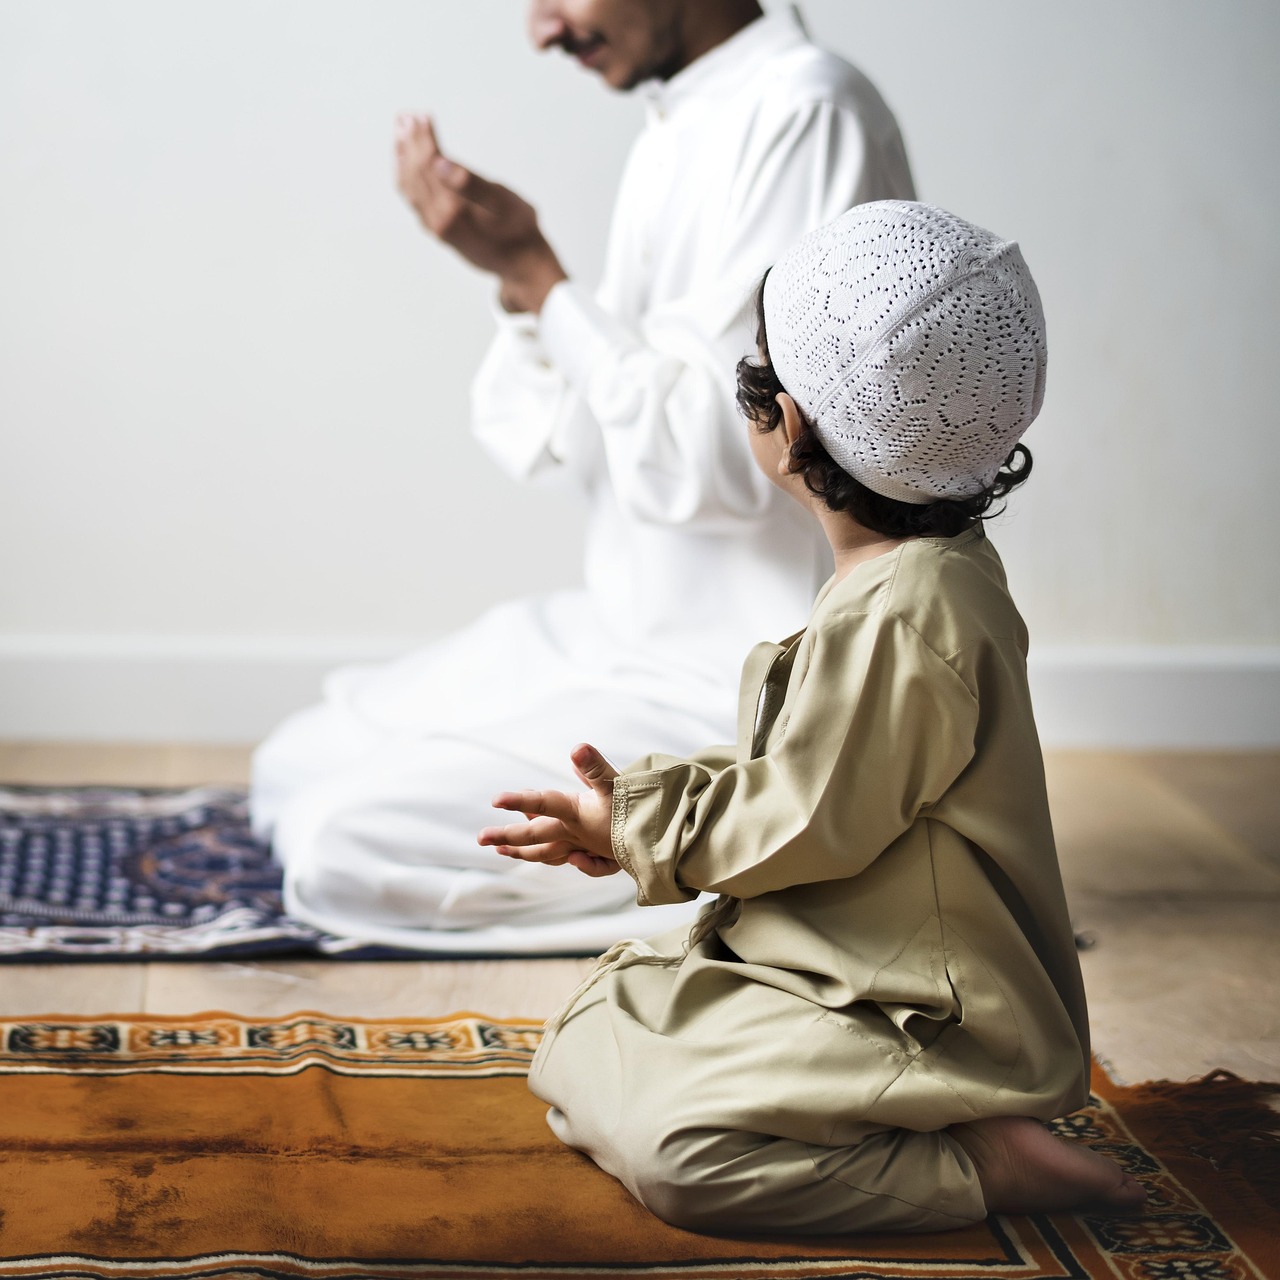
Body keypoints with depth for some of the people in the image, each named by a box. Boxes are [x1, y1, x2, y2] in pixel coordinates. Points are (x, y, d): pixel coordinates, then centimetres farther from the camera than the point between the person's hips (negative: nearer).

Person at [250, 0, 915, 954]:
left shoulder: (804, 112, -18)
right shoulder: (678, 130, 11)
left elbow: (716, 463, -24)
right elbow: (573, 454, 11)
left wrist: (534, 271, -17)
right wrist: (517, 274, -5)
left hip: (753, 694, -10)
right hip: (635, 632, 10)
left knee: (340, 845, -16)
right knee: (295, 768, 13)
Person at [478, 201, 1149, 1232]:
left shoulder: (898, 620, -27)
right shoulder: (932, 571, 7)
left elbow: (806, 825, -20)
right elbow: (801, 766, 13)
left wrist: (636, 823, -6)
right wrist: (631, 819, 5)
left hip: (928, 1019, -11)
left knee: (666, 1146, -24)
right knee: (589, 1036, 11)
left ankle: (984, 1167, -12)